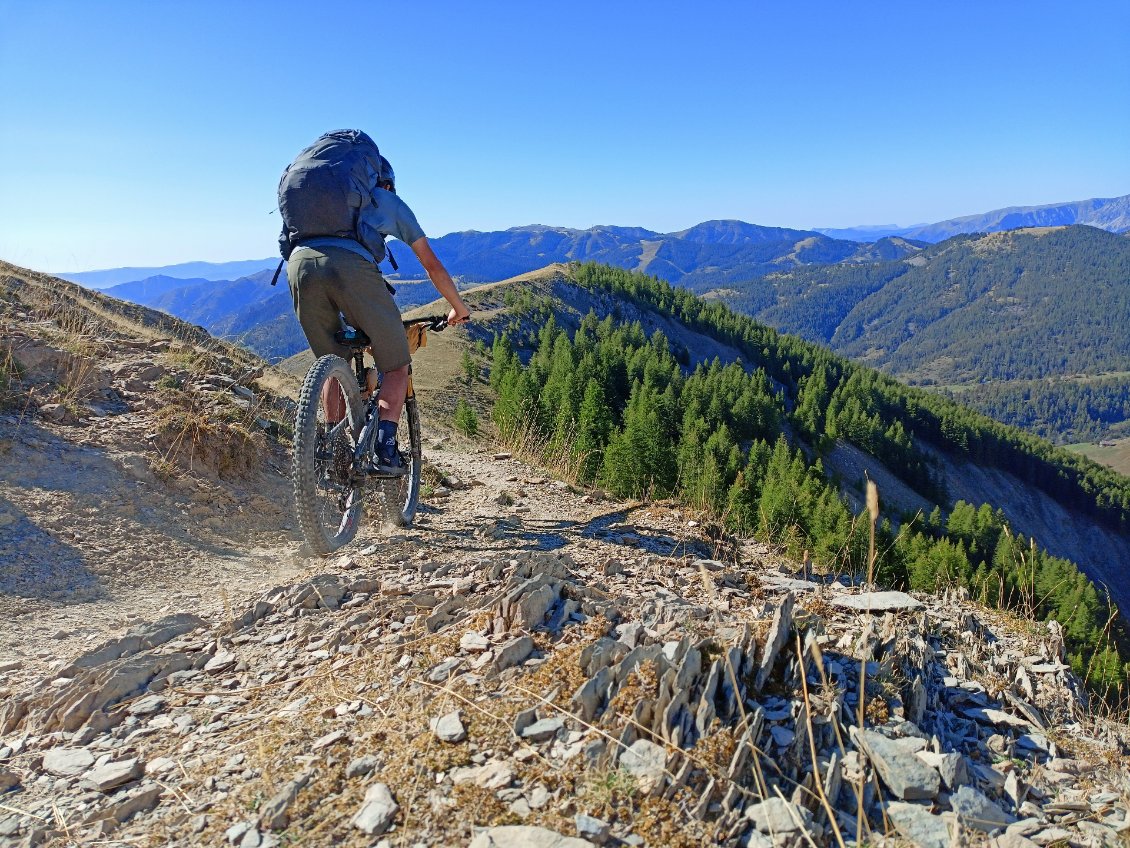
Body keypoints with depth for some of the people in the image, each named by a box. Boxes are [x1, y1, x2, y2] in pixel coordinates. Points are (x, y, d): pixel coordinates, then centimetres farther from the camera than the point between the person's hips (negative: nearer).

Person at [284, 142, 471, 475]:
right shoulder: (392, 202, 30)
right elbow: (433, 266, 30)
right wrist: (459, 308, 43)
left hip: (299, 262, 4)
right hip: (352, 266, -4)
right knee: (396, 365, 10)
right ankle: (385, 448, -6)